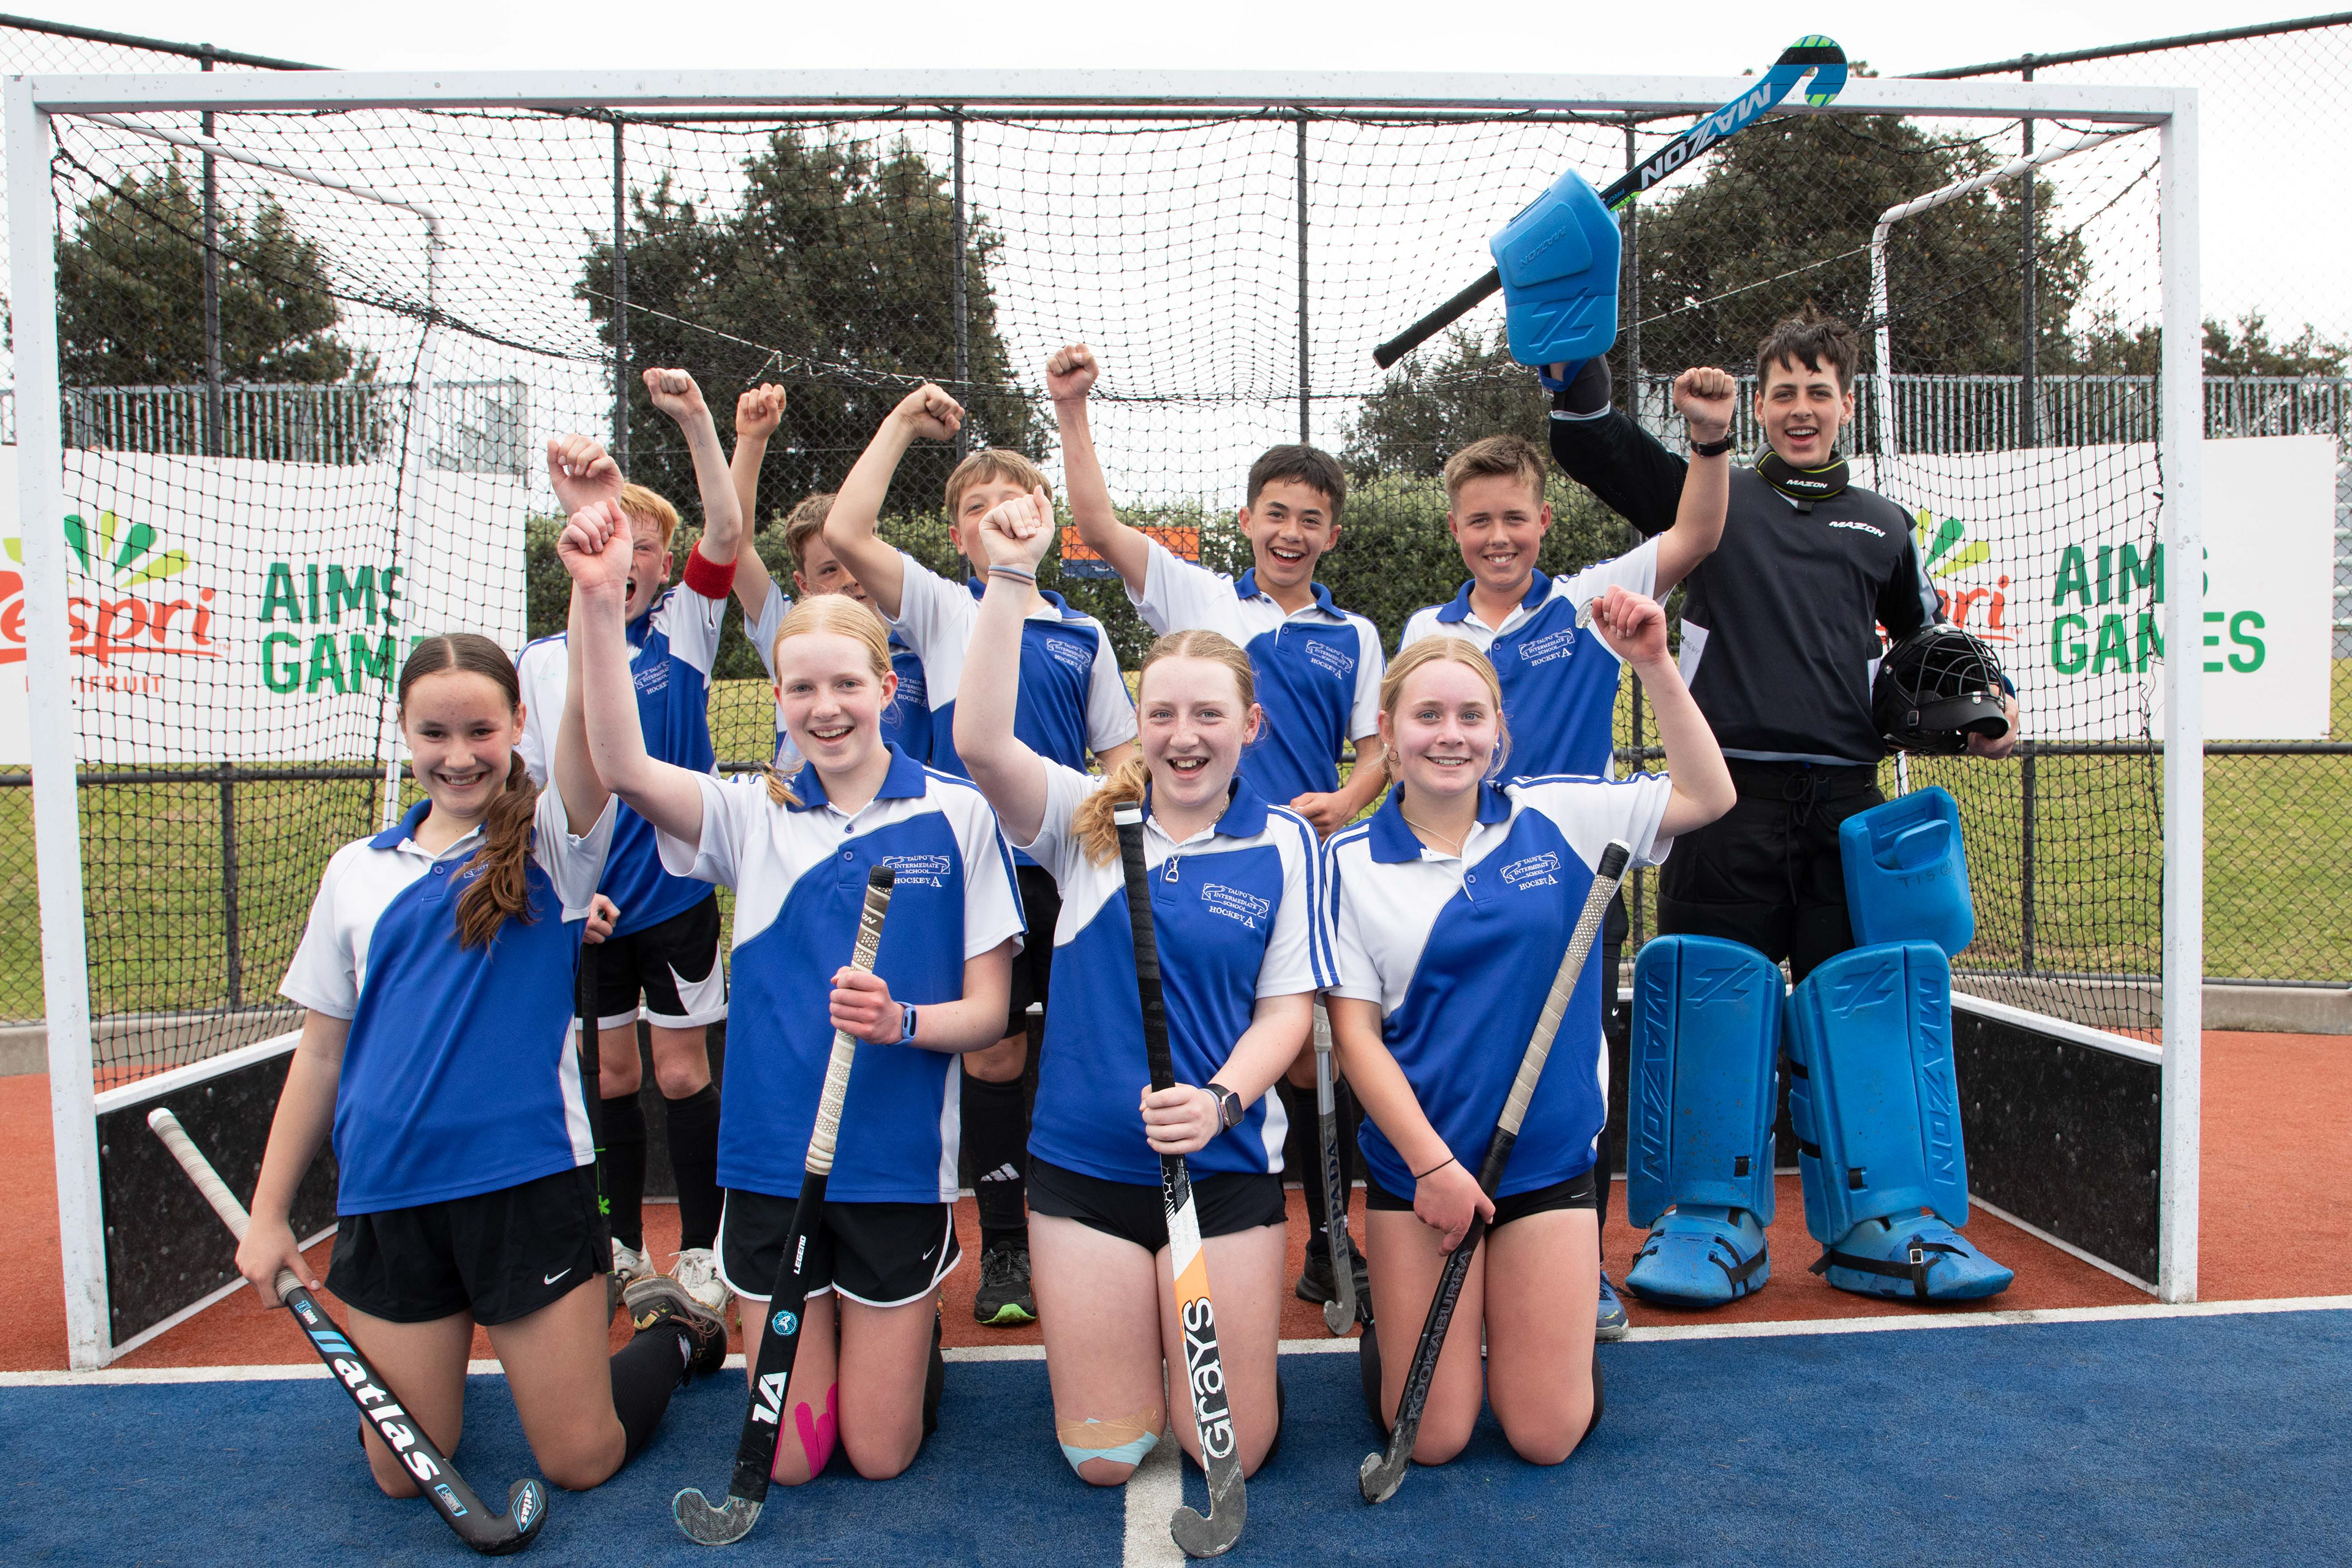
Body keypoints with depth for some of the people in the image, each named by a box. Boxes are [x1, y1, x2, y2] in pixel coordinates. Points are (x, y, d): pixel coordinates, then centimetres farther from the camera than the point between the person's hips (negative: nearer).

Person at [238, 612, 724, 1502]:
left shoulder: (551, 842, -3)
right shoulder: (356, 871, 8)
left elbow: (589, 720, -24)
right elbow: (320, 1050, 12)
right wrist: (268, 1212, 12)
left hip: (528, 1181, -3)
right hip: (386, 1195, 4)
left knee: (580, 1462, 4)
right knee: (402, 1477, 10)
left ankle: (675, 1330, 33)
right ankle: (449, 1342, 40)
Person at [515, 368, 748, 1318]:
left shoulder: (684, 630, -1)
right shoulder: (541, 661, 2)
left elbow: (726, 535, -16)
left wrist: (695, 421, -25)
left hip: (677, 894, -2)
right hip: (582, 907, 2)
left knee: (683, 1075, 3)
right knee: (610, 1078, 12)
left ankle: (700, 1254, 17)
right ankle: (622, 1251, 27)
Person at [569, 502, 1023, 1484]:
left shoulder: (956, 814, -3)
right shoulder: (751, 815, 2)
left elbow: (988, 1010, -2)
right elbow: (623, 767, -18)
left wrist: (902, 1022, -23)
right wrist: (601, 604, -28)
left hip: (900, 1166, -1)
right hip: (770, 1158, 2)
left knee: (881, 1455, 8)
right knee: (789, 1458, 10)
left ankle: (916, 1326, 37)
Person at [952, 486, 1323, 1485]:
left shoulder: (1282, 845, -1)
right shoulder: (1088, 820, -1)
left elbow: (1286, 1007, -2)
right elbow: (980, 742, -18)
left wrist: (1221, 1100, -21)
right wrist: (1009, 577, -22)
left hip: (1226, 1167, 0)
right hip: (1083, 1165, 1)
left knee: (1231, 1450, 6)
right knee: (1103, 1457, 9)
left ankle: (1226, 1333, 36)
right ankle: (1125, 1341, 39)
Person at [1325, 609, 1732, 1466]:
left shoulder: (1555, 817, 0)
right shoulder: (1352, 863, -4)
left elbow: (1708, 794, 2)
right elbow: (1355, 1030, -6)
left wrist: (1652, 663, -7)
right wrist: (1432, 1161, -12)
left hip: (1550, 1159, 1)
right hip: (1416, 1164, -1)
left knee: (1547, 1435, 4)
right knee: (1431, 1437, 2)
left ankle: (1562, 1315, 35)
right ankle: (1393, 1324, 33)